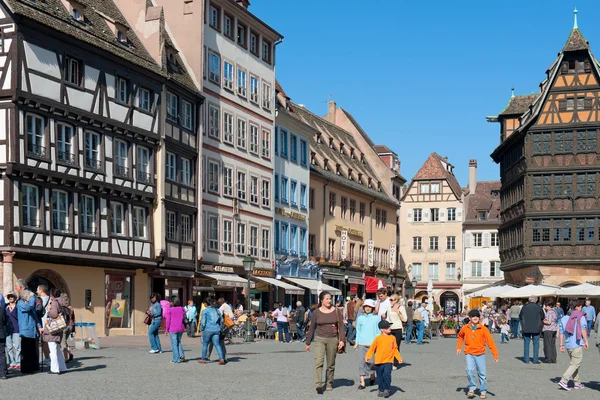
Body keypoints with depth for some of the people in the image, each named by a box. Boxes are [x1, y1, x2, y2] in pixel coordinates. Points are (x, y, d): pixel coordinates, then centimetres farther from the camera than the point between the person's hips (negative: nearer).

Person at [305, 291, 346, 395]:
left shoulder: (336, 311, 3)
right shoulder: (316, 312, 2)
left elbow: (341, 327, 4)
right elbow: (312, 328, 8)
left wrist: (342, 340, -7)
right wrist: (308, 342, 10)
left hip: (333, 340, 1)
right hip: (319, 339, -1)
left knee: (331, 364, 8)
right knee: (318, 361, -16)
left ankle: (329, 384, 23)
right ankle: (318, 385, -21)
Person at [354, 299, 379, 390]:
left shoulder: (376, 318, 4)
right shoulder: (360, 318, 9)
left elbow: (378, 331, 5)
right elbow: (358, 331, 13)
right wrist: (356, 342, 8)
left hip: (372, 344, -2)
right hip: (362, 344, 2)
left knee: (370, 362, -2)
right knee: (361, 362, -2)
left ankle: (372, 376, 27)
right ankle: (362, 382, 0)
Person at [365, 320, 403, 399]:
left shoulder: (392, 338, 2)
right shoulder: (378, 338, -5)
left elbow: (395, 349, 10)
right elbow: (372, 348, 0)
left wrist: (399, 358, 6)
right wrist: (367, 357, -6)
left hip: (388, 361, 0)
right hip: (379, 361, 0)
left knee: (387, 374, -17)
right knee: (380, 376, 9)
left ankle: (386, 389, -5)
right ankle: (381, 390, 25)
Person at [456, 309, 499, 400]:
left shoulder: (483, 329, -8)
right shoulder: (465, 328, -1)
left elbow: (490, 341, -11)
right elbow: (460, 336, 20)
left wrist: (495, 355, -16)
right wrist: (459, 347, 13)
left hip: (480, 354, -1)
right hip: (469, 353, 1)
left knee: (482, 373, 4)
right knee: (470, 370, -19)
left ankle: (483, 391, 21)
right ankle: (472, 388, -2)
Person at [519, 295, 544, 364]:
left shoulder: (524, 307, -3)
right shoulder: (538, 307, -5)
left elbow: (520, 317, 5)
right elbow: (542, 317, 4)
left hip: (526, 328, 1)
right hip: (536, 328, -1)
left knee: (526, 344, 8)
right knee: (536, 344, 6)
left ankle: (526, 359, 8)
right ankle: (535, 360, 6)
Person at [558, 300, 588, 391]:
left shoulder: (564, 318, 12)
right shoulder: (581, 317, -6)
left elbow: (561, 333, 12)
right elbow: (583, 330, -16)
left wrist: (561, 345, 15)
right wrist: (586, 341, -11)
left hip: (568, 345, 7)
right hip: (577, 344, -7)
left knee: (573, 364, 17)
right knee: (575, 364, -3)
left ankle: (577, 383, 22)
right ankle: (563, 381, -13)